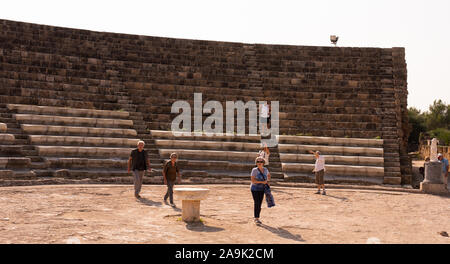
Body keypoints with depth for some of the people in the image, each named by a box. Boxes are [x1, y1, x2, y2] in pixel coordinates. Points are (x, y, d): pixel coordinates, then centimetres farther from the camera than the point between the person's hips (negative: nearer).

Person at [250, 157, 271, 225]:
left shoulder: (265, 169, 2)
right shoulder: (254, 170, -13)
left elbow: (268, 175, 25)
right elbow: (253, 180, -18)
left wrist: (268, 181, 8)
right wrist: (262, 182, -22)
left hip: (262, 189, 5)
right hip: (255, 188, -5)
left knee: (260, 204, 5)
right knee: (256, 203, -11)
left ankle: (257, 218, 15)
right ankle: (256, 219, -4)